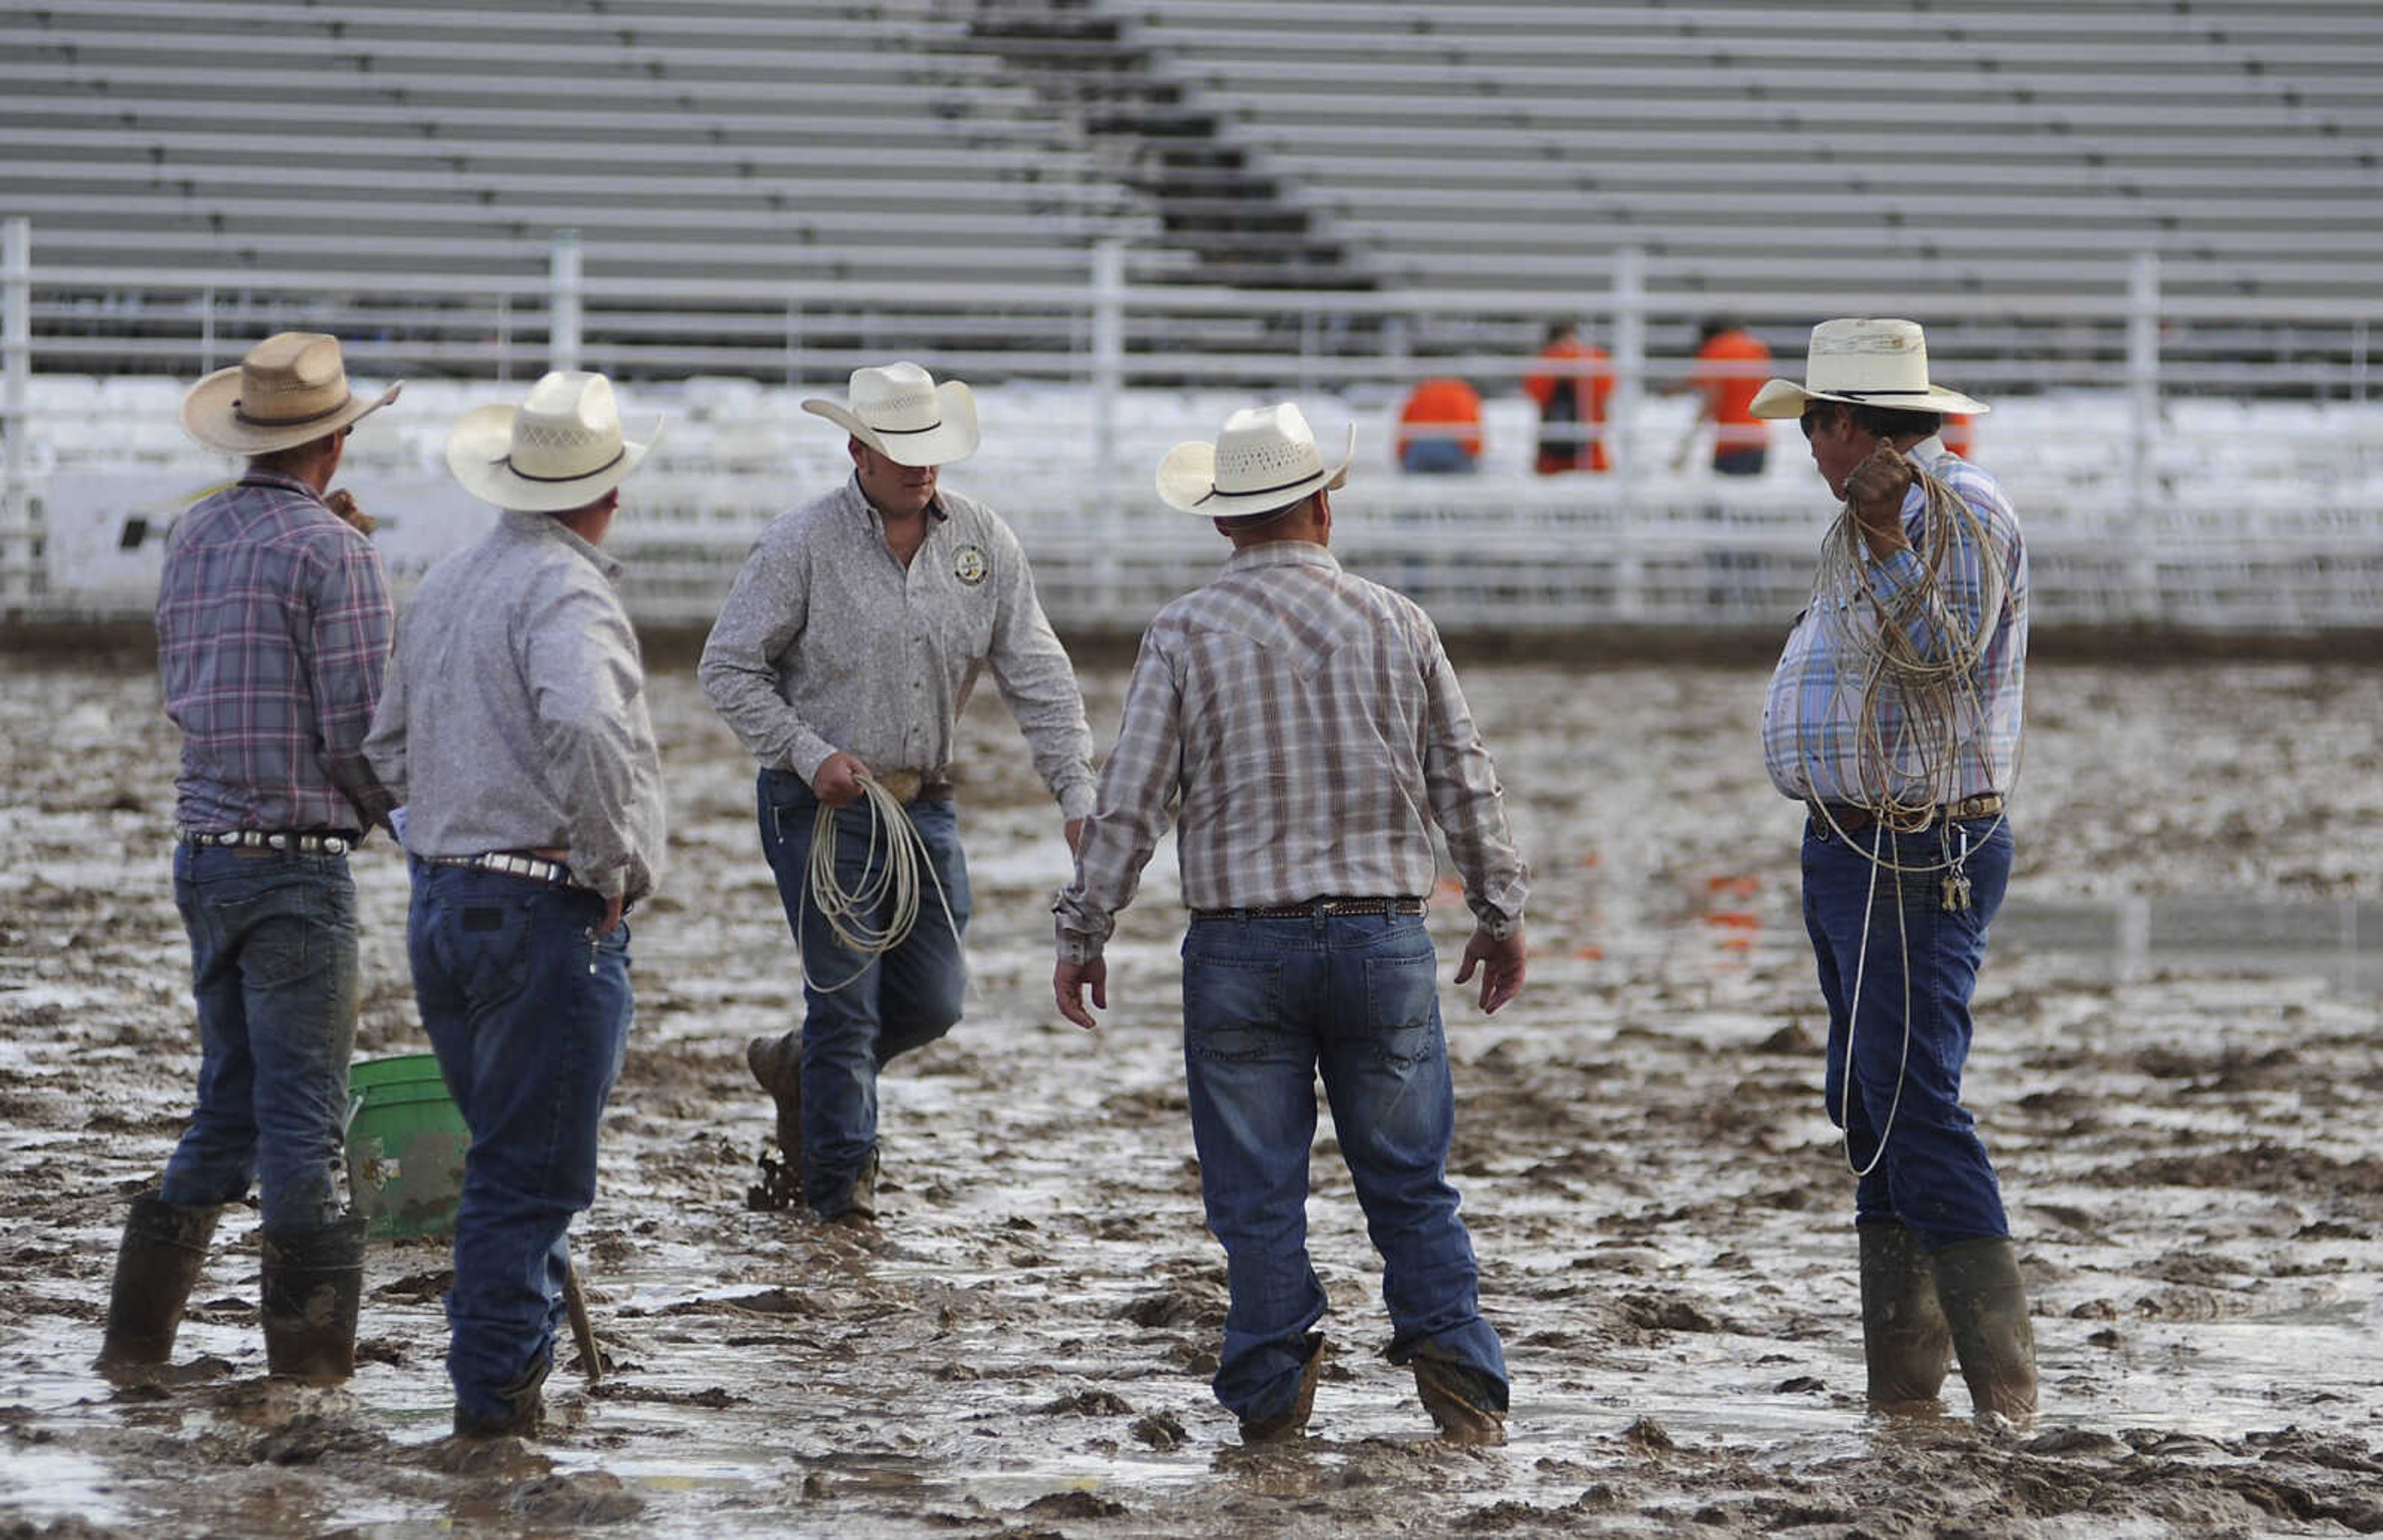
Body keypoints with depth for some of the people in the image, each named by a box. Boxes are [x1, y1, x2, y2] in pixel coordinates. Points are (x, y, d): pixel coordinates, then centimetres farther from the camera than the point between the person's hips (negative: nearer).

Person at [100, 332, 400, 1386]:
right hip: (296, 861, -7)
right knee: (303, 1112, 0)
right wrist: (409, 820, 2)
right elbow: (357, 725, -14)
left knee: (230, 1102, 15)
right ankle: (308, 1350, 3)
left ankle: (138, 1333, 11)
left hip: (203, 853, 7)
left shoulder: (192, 538, 9)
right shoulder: (332, 551, -13)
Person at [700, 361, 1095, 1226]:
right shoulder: (803, 545, -11)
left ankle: (798, 1067, 35)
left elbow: (1038, 678, 1)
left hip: (924, 805, 5)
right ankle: (840, 1181, 12)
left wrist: (1077, 796, -9)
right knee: (846, 1001, -4)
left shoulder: (984, 543, 0)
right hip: (821, 807, -5)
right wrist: (811, 756, -16)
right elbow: (728, 668, -6)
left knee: (933, 1001, 8)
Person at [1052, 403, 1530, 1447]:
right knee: (1409, 1182, 9)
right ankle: (1453, 1355, -3)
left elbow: (1127, 803, -5)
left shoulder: (1185, 635, -4)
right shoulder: (1396, 625, 2)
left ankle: (1272, 1395, 5)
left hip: (1242, 943, -1)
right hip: (1383, 932, 1)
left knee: (1257, 1193, 5)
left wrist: (1081, 935, 4)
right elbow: (1466, 783, 7)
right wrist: (1501, 914, 19)